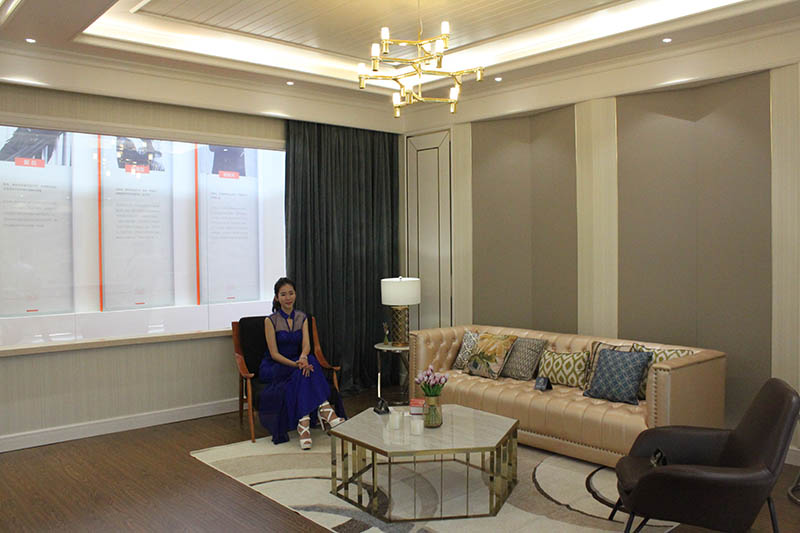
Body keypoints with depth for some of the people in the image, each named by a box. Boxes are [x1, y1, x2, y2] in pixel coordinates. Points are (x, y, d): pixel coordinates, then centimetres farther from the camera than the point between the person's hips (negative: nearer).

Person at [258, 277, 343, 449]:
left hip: (296, 362, 4)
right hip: (272, 368, -4)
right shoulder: (270, 321, -8)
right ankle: (324, 410, -39)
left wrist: (303, 357, -31)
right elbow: (274, 354, -13)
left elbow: (306, 345, -6)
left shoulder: (302, 317, 5)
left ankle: (304, 423, -40)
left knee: (309, 363, -32)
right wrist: (296, 364, -29)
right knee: (304, 371, -33)